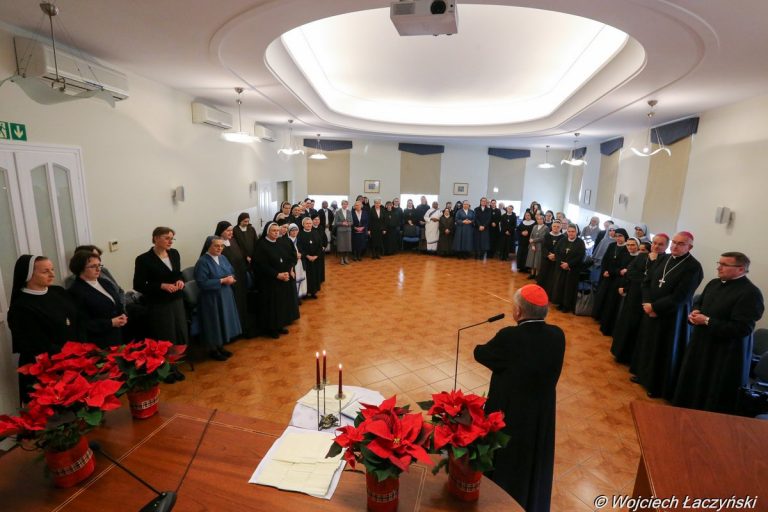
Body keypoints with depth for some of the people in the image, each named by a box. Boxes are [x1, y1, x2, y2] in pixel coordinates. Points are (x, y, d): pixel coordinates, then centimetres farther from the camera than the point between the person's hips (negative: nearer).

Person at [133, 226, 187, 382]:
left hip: (177, 301, 5)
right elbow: (138, 286, -10)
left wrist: (180, 281, -5)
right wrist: (162, 286, -21)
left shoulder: (174, 254, 4)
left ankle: (174, 367, 26)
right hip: (158, 305, -5)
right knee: (164, 339, 3)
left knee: (181, 336, 7)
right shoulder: (144, 259, -12)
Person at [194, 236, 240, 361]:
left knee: (224, 322, 15)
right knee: (214, 324, 5)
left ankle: (220, 346, 32)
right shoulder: (202, 262, -17)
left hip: (226, 296, 7)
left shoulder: (223, 258, 6)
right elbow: (202, 283, -23)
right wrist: (222, 281, -23)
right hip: (211, 299, -7)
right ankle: (212, 350, 22)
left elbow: (232, 272, 15)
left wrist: (231, 278, -9)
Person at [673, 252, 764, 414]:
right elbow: (698, 302, 21)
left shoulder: (750, 293, -18)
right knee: (691, 385, 21)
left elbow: (742, 328, -24)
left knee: (714, 401, 5)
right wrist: (695, 312, -2)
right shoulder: (714, 283, 7)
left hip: (725, 354, -8)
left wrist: (707, 321, -22)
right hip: (701, 345, 8)